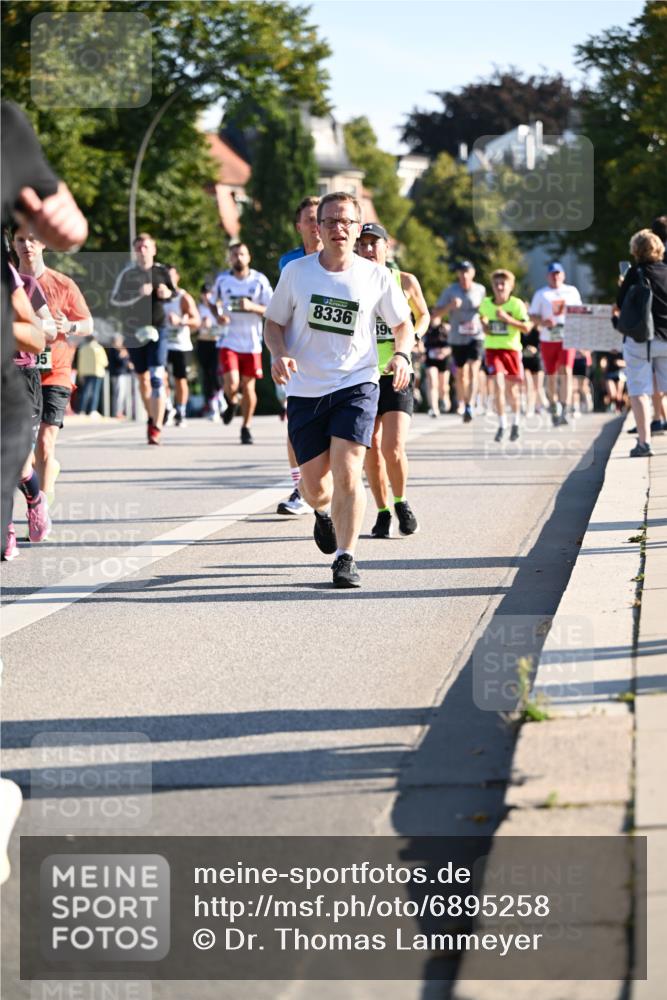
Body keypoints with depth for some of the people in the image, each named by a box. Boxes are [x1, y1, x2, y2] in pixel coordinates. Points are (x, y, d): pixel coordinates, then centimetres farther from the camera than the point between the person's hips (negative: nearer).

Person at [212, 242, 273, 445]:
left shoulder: (260, 280, -2)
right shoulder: (222, 279, 3)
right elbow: (213, 301, 20)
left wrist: (253, 307, -19)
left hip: (252, 342, 0)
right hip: (229, 341, 0)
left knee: (248, 386, 4)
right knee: (231, 385, -15)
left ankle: (246, 427, 21)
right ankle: (231, 403, 21)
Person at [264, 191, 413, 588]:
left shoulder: (377, 277, -1)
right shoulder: (296, 272, 1)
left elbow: (403, 323, 12)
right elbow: (274, 323, 9)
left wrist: (402, 354, -8)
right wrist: (280, 355, -11)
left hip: (357, 385, -1)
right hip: (305, 390, 1)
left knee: (347, 474, -17)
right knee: (315, 487, 5)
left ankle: (346, 558, -5)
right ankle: (324, 512, 42)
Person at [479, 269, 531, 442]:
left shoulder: (517, 304, -8)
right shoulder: (485, 304, 2)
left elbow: (526, 327, -12)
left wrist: (507, 319, -22)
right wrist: (484, 326, 2)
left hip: (511, 348, -1)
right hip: (492, 349, 1)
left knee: (512, 388, 9)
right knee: (498, 385, -14)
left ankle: (515, 423, 31)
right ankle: (501, 425, -9)